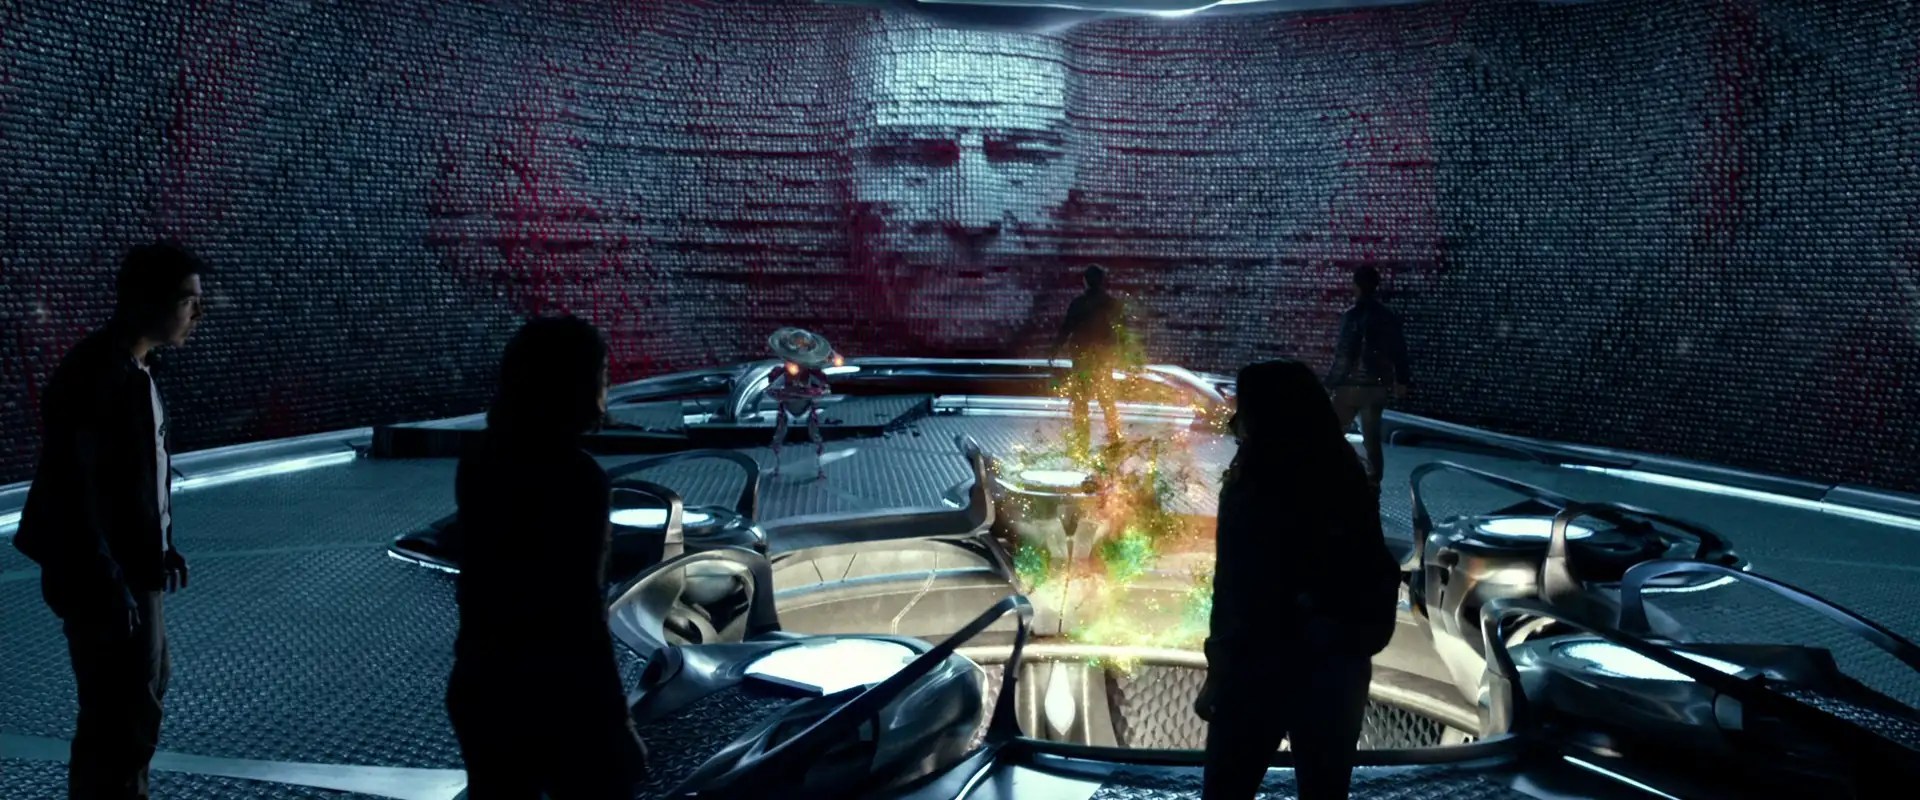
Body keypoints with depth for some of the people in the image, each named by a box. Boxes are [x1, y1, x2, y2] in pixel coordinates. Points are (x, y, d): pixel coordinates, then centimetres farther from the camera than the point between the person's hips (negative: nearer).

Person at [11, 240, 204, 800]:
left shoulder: (133, 369, 10)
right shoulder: (94, 375, -21)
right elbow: (68, 489, -23)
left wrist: (159, 550, 15)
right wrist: (106, 586, -23)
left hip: (133, 569, 11)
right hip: (104, 580, -11)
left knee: (146, 685, 24)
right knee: (122, 716, -5)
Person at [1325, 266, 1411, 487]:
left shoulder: (1353, 315, -11)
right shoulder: (1389, 316, 7)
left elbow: (1344, 354, -15)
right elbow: (1399, 350, 11)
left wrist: (1330, 383, -11)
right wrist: (1401, 381, 20)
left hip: (1353, 384, -6)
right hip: (1378, 385, 6)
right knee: (1372, 438, 11)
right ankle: (1372, 483, 10)